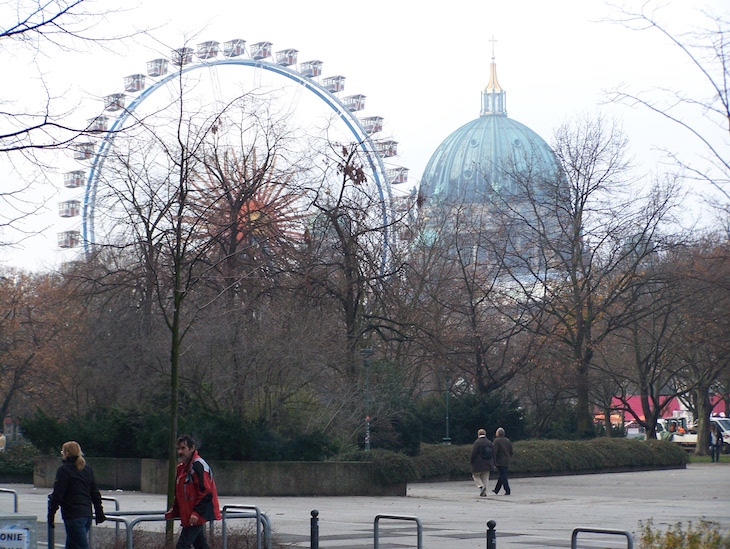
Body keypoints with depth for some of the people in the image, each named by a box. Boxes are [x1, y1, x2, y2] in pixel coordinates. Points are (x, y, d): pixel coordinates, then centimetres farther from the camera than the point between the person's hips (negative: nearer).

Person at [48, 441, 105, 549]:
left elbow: (57, 495, -11)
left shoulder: (64, 469, -8)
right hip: (87, 513, 8)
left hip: (73, 515, -8)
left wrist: (51, 513, -4)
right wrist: (99, 513, 23)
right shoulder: (87, 468, 13)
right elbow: (95, 493, 17)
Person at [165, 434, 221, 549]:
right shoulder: (182, 467, 17)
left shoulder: (198, 466, -15)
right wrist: (173, 511, 16)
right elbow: (179, 494, 26)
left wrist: (196, 513, -24)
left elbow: (206, 493, -20)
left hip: (195, 518, -10)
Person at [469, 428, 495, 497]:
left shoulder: (477, 442, -12)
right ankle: (484, 493, 7)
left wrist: (471, 461, -2)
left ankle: (481, 486, -12)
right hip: (488, 464, 5)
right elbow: (493, 453, 11)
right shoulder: (490, 442, 7)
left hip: (478, 464, -5)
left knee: (476, 476, 12)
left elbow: (473, 454, -14)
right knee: (485, 478, 10)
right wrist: (492, 464, 17)